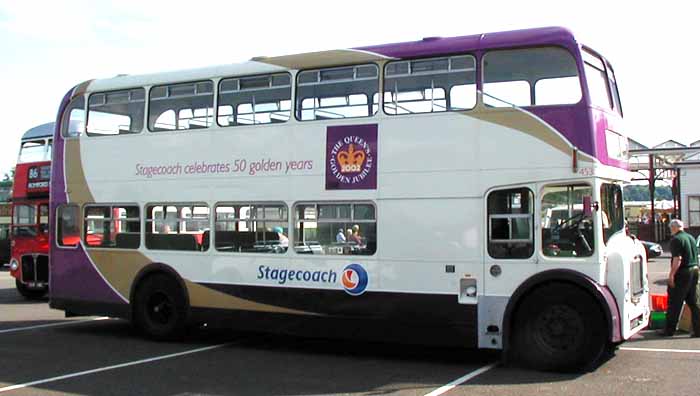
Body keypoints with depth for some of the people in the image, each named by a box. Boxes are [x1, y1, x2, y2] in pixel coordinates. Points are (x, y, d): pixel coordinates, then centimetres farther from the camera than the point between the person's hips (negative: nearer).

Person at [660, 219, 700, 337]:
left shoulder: (676, 239, -13)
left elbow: (678, 259, -21)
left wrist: (671, 274, -18)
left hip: (682, 273, -8)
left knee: (674, 303, 1)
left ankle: (669, 329, 7)